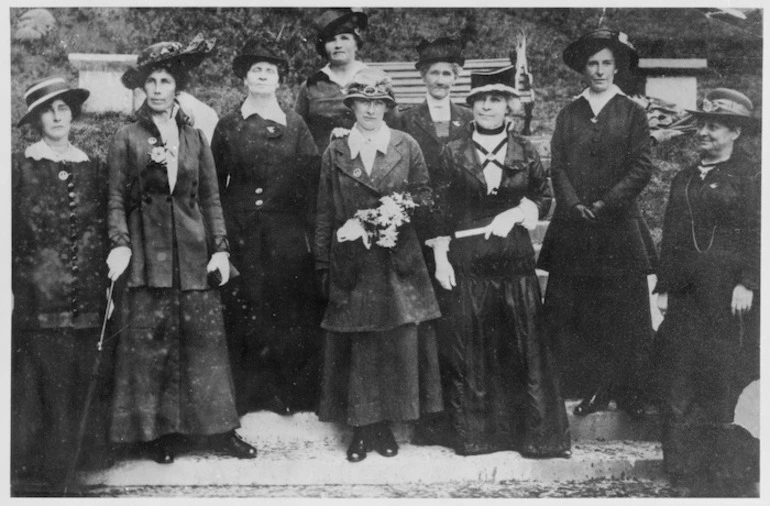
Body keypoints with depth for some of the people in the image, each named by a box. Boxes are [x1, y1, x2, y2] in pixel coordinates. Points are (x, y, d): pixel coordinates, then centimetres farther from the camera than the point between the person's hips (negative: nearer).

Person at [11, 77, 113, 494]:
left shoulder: (91, 168, 12)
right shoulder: (21, 167, 2)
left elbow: (103, 232, 12)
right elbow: (11, 230, -1)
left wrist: (107, 286, 6)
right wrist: (13, 286, -9)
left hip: (85, 297, 3)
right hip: (36, 298, -3)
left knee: (82, 379, 3)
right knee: (40, 379, -1)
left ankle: (68, 461, 15)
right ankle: (35, 473, 9)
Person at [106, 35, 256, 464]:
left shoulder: (195, 137, 11)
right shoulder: (127, 139, 4)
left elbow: (211, 198, 11)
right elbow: (117, 200, 3)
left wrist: (220, 248, 4)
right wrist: (120, 244, -11)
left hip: (195, 250, 2)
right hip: (149, 254, -2)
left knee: (207, 338, 2)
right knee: (151, 342, -1)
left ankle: (219, 428, 10)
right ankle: (159, 432, 11)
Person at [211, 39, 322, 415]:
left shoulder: (295, 125, 11)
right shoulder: (228, 127, 8)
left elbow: (311, 179, 6)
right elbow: (215, 184, 5)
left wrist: (311, 231, -3)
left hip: (288, 234, 1)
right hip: (242, 235, -1)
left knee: (291, 310, 0)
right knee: (246, 314, -2)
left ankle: (295, 397, 9)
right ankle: (250, 398, 7)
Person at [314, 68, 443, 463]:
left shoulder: (407, 147, 5)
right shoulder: (334, 153, 6)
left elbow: (424, 197, 9)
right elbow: (324, 214, 7)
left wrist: (399, 209, -10)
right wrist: (323, 264, 3)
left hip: (397, 263, 0)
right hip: (350, 264, 0)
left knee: (397, 345, 1)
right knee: (354, 347, 2)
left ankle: (386, 426, 14)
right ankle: (361, 428, 12)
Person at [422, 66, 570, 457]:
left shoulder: (524, 151, 6)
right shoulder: (454, 153, 2)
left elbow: (544, 199, 10)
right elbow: (440, 211, 3)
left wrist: (515, 214, -7)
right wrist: (440, 258, -3)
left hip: (514, 259, 1)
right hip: (465, 261, -1)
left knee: (524, 347, 2)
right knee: (467, 349, 4)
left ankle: (536, 433, 14)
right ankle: (473, 434, 16)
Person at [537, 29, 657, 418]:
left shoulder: (632, 113, 3)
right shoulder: (569, 114, 11)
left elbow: (641, 168, -3)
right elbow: (557, 167, 6)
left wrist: (605, 203, -12)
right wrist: (575, 204, -9)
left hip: (619, 226, -2)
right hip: (573, 226, 2)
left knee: (623, 310, 1)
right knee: (570, 310, -1)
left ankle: (626, 389, 13)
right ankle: (594, 388, 9)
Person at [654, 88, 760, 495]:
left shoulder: (750, 175, -2)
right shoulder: (683, 179, 16)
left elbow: (756, 233, -9)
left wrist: (747, 283, -17)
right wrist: (663, 288, 13)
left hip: (728, 297, -6)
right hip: (686, 295, 6)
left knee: (728, 381, 1)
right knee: (679, 381, 6)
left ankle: (729, 469, 13)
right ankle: (682, 465, 16)